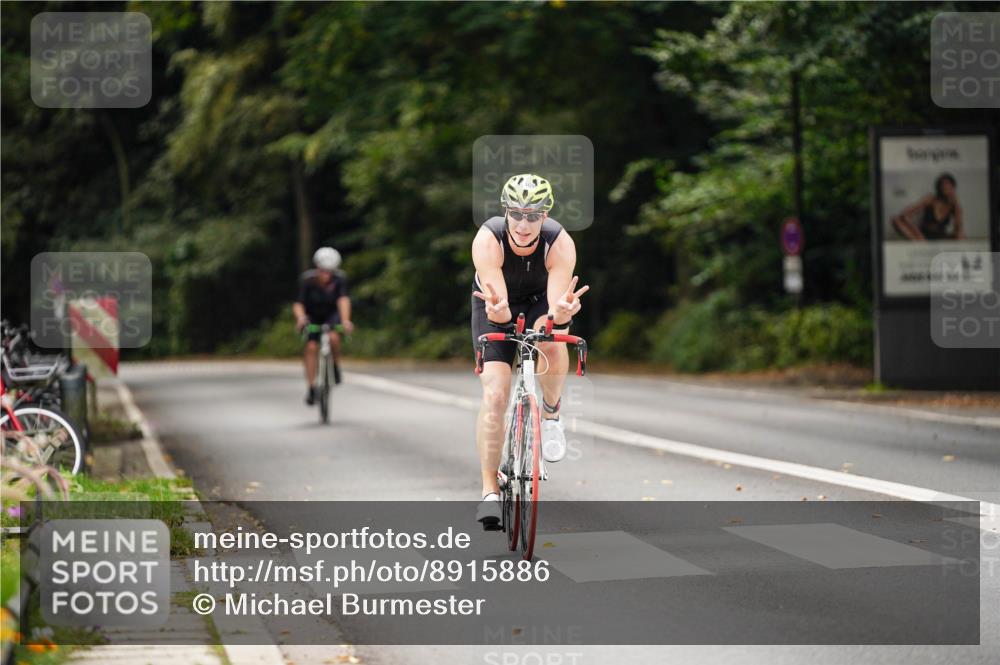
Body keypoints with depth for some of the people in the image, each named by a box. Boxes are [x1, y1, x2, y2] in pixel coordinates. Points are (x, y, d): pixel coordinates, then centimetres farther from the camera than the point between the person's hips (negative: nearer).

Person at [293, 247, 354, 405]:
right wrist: (300, 317, -52)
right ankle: (311, 388, -11)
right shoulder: (307, 279, -26)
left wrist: (345, 320, -55)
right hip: (312, 316, 0)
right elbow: (298, 303, -30)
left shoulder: (340, 278, -25)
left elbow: (343, 299, -38)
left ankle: (336, 366, -2)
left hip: (331, 314, 0)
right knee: (311, 347, -17)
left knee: (333, 337, -30)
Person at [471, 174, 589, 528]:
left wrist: (562, 312, -60)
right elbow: (498, 310, -40)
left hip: (542, 301, 0)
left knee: (551, 341, -35)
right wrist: (497, 310, -63)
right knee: (493, 395, -16)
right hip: (498, 310, 0)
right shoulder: (488, 240, -34)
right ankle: (490, 492, -9)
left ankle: (551, 412, -5)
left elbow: (556, 309, -37)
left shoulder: (560, 244, -31)